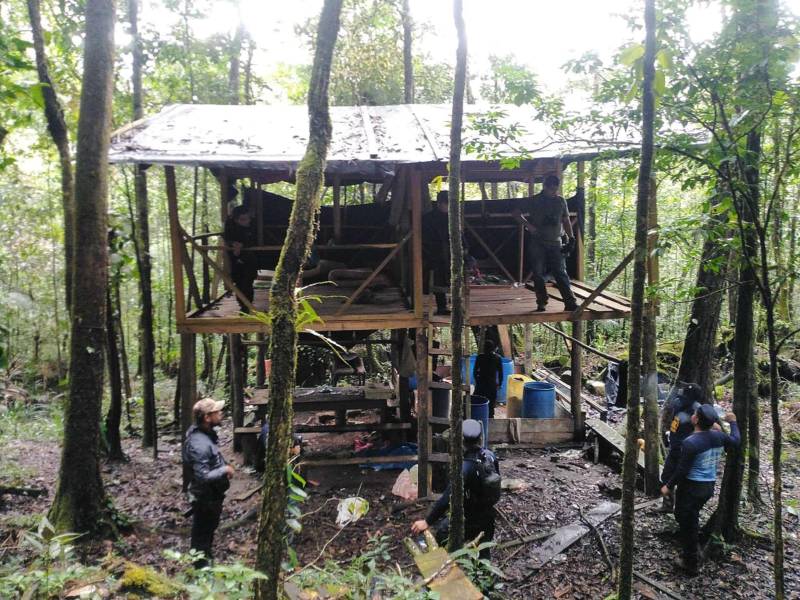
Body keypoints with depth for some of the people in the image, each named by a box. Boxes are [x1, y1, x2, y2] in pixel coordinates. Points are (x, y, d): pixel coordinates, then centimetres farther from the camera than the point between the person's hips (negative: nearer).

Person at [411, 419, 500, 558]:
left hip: (469, 519, -7)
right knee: (482, 556, 24)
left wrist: (427, 522, -27)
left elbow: (447, 498, -33)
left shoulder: (465, 468, -33)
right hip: (488, 517, 7)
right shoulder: (490, 456, -12)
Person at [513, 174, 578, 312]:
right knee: (538, 274, 0)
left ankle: (570, 302, -8)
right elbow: (516, 213, 5)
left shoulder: (560, 201, 9)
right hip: (537, 244, -1)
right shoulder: (534, 201, 1)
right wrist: (528, 225, -9)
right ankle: (541, 303, 9)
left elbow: (566, 220, 17)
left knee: (561, 273, -5)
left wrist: (571, 238, 8)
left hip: (555, 243, 1)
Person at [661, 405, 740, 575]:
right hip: (709, 486, 7)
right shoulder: (719, 436, -5)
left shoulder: (690, 443, -24)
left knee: (688, 525, 7)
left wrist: (669, 486, -7)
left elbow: (682, 470, -20)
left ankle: (691, 564, 16)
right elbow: (735, 441, 17)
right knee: (692, 520, 28)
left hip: (691, 487, -7)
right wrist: (733, 422, 32)